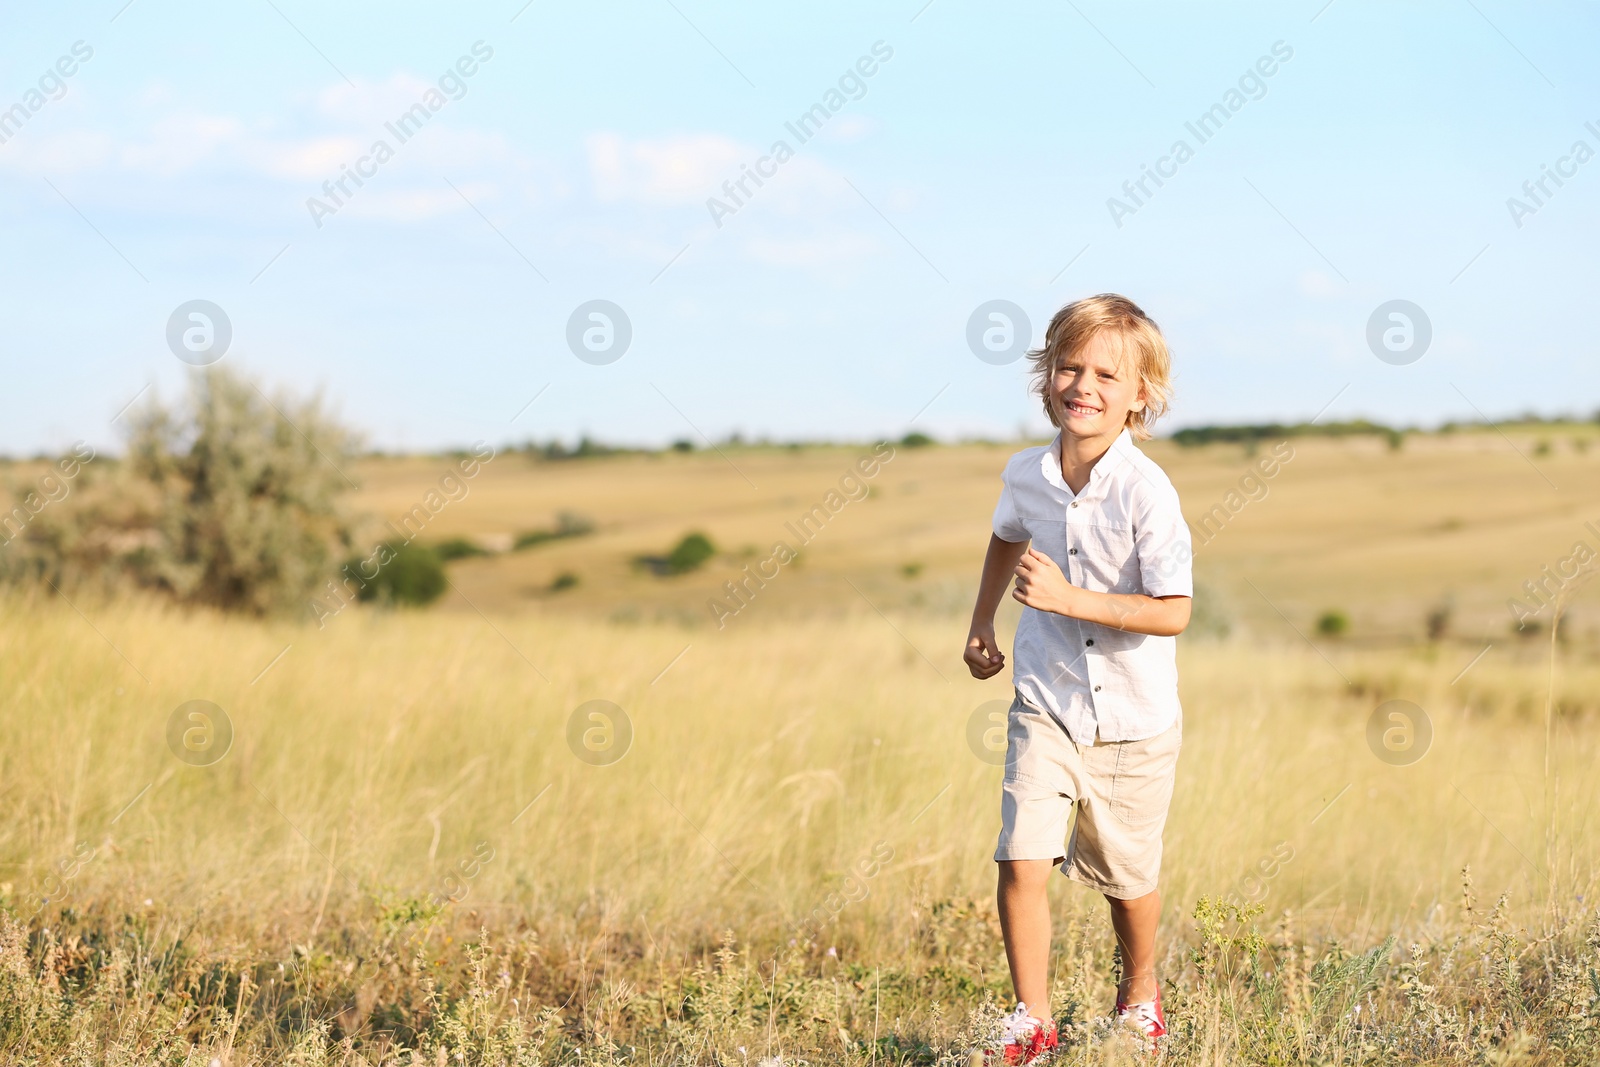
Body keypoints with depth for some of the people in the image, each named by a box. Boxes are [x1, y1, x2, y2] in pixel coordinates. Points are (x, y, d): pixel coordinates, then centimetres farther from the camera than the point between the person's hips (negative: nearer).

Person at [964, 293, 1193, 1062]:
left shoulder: (1146, 493, -20)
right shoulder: (1026, 475, -4)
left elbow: (1172, 612, -22)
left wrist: (1068, 598, -29)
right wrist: (981, 623, 24)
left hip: (1134, 719, -3)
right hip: (1046, 706, 3)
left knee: (1126, 876, 13)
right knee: (1021, 861, -11)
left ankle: (1139, 994, 40)